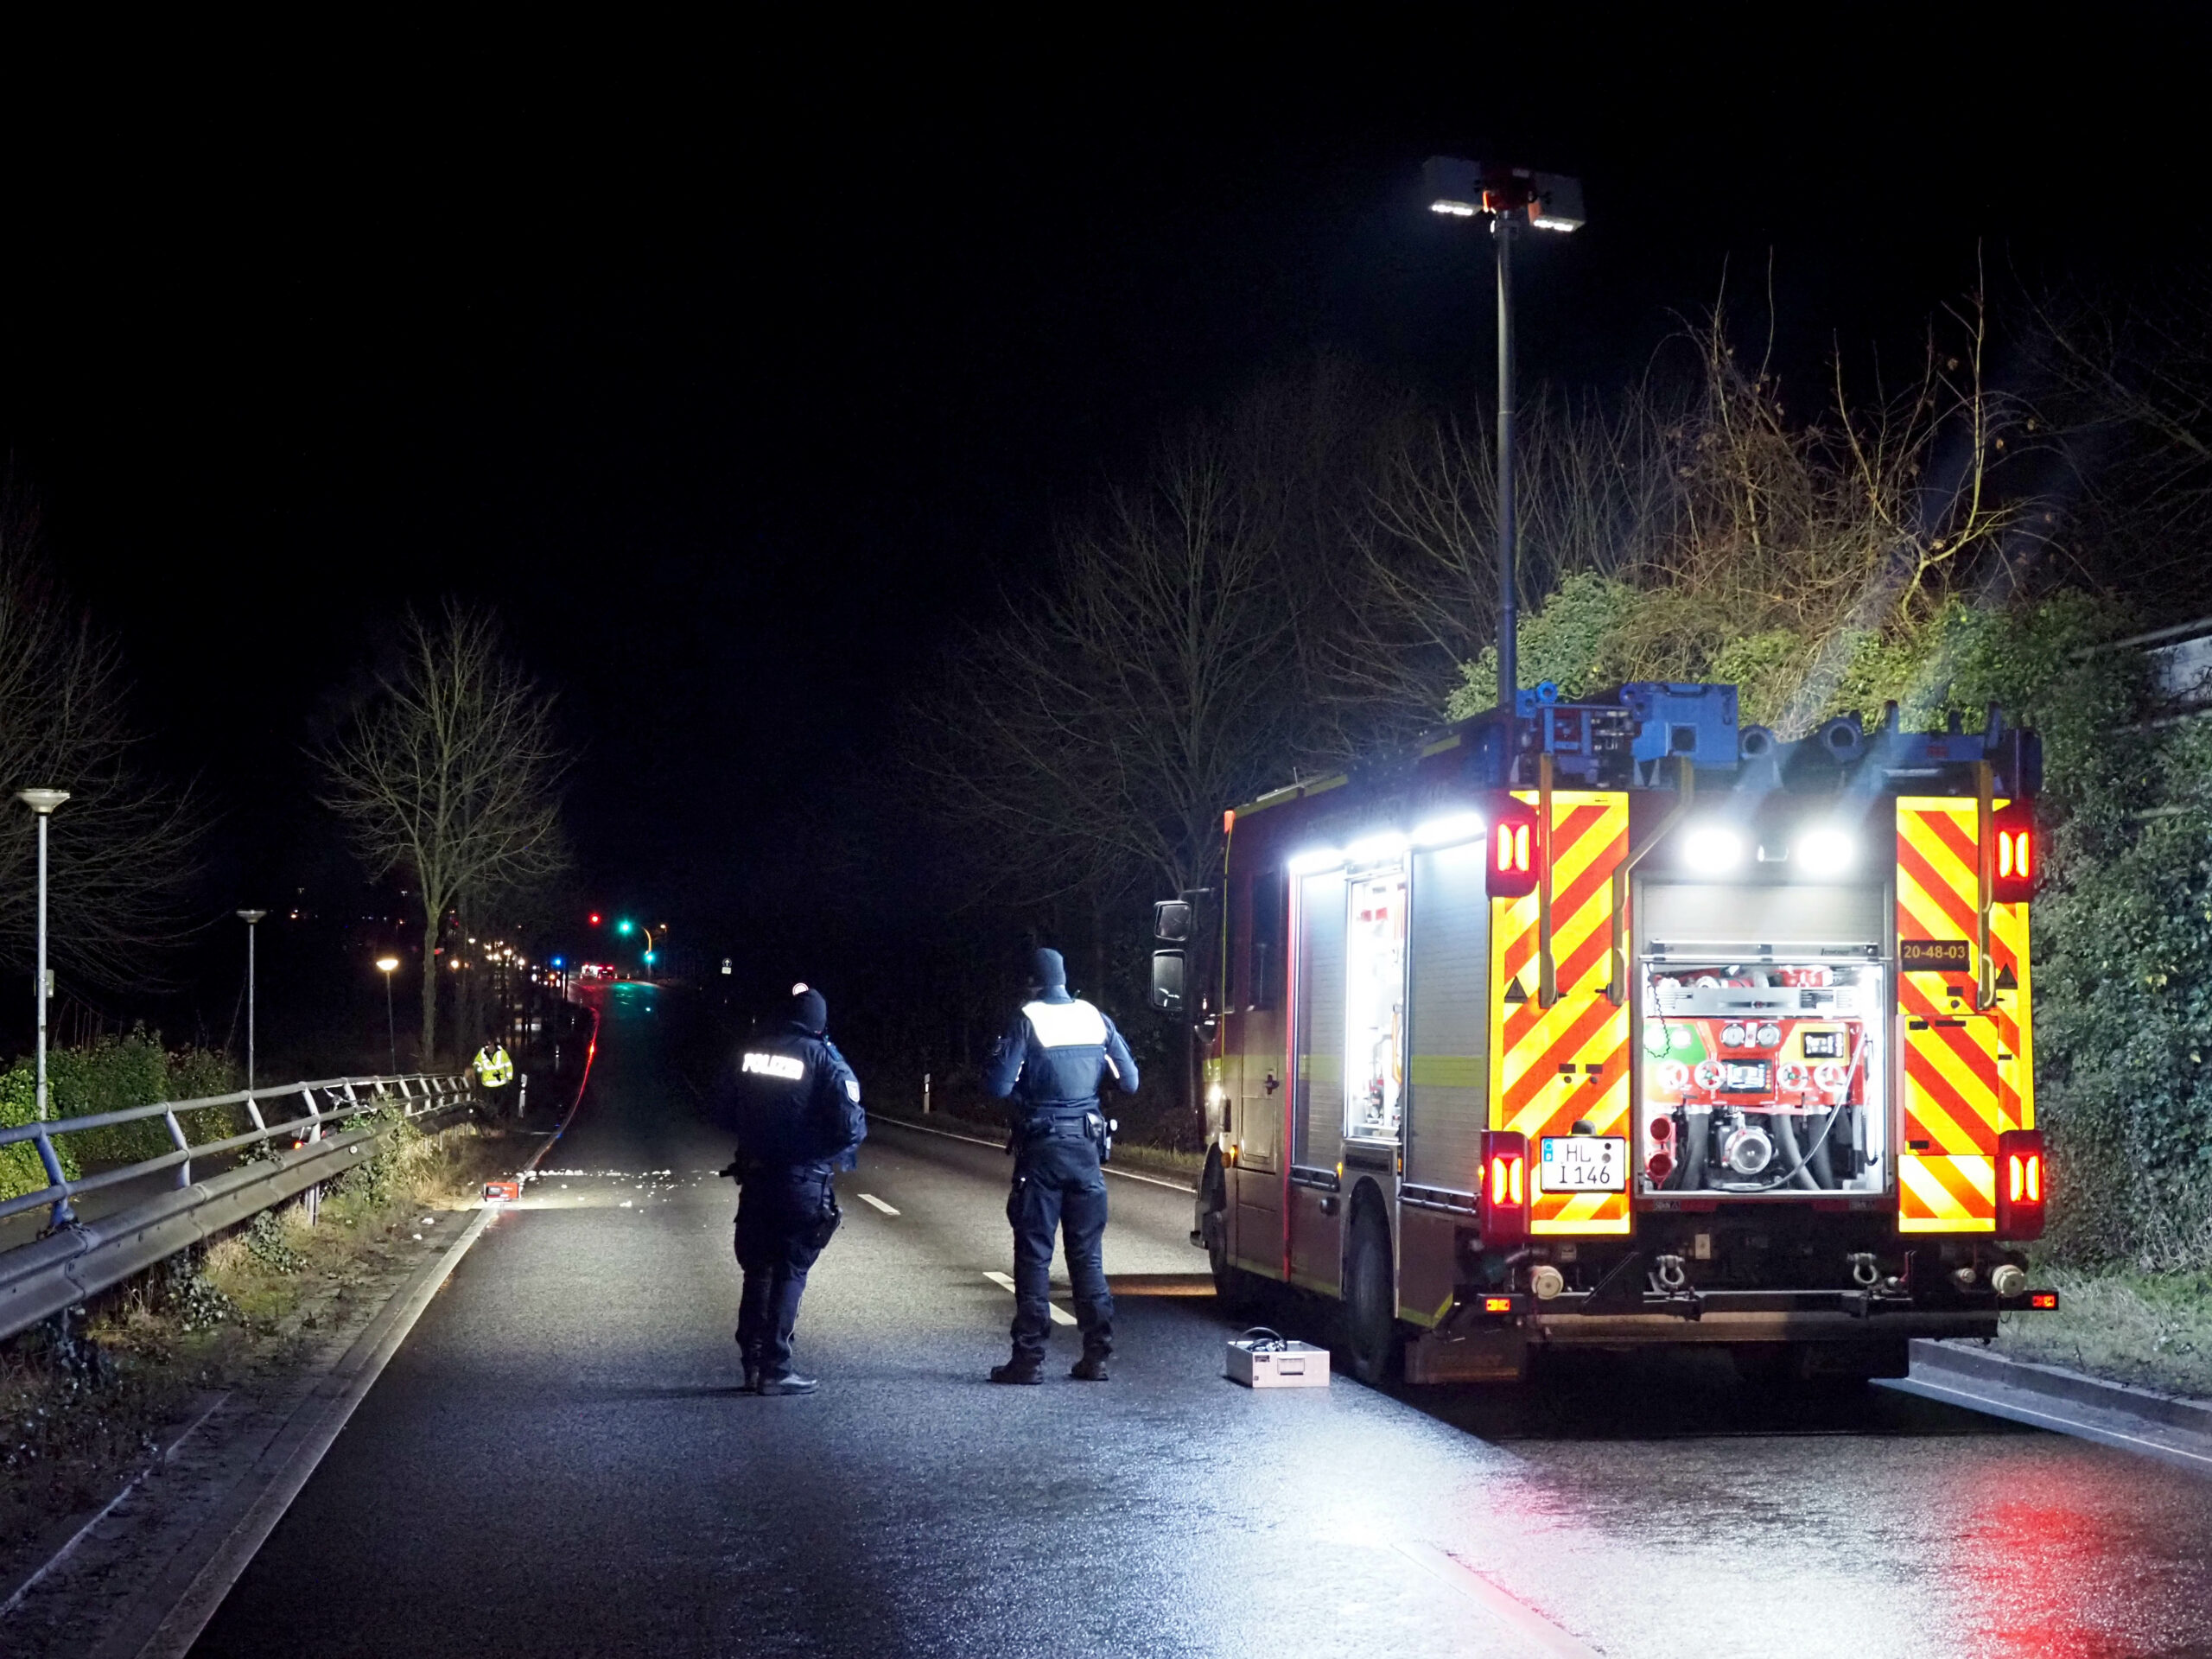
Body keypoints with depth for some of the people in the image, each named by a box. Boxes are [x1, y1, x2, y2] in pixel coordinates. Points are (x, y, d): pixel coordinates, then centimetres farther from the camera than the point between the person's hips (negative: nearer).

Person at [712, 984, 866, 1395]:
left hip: (755, 1177, 4)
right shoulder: (825, 1061, -11)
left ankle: (752, 1364, 18)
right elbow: (850, 1127, -17)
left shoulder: (749, 1054, 2)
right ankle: (774, 1370, 1)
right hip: (803, 1183, -4)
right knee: (789, 1272, 3)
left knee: (757, 1269, 15)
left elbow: (723, 1110, 10)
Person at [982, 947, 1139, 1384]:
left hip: (1041, 1149, -4)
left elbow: (998, 1086, -13)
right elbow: (1129, 1082, 7)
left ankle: (1029, 1357, 0)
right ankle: (1097, 1355, 9)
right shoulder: (1096, 1019, 4)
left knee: (1034, 1253, 1)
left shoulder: (1027, 1021, -9)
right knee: (1088, 1254, 10)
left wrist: (1000, 1054, 7)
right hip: (1086, 1148, 4)